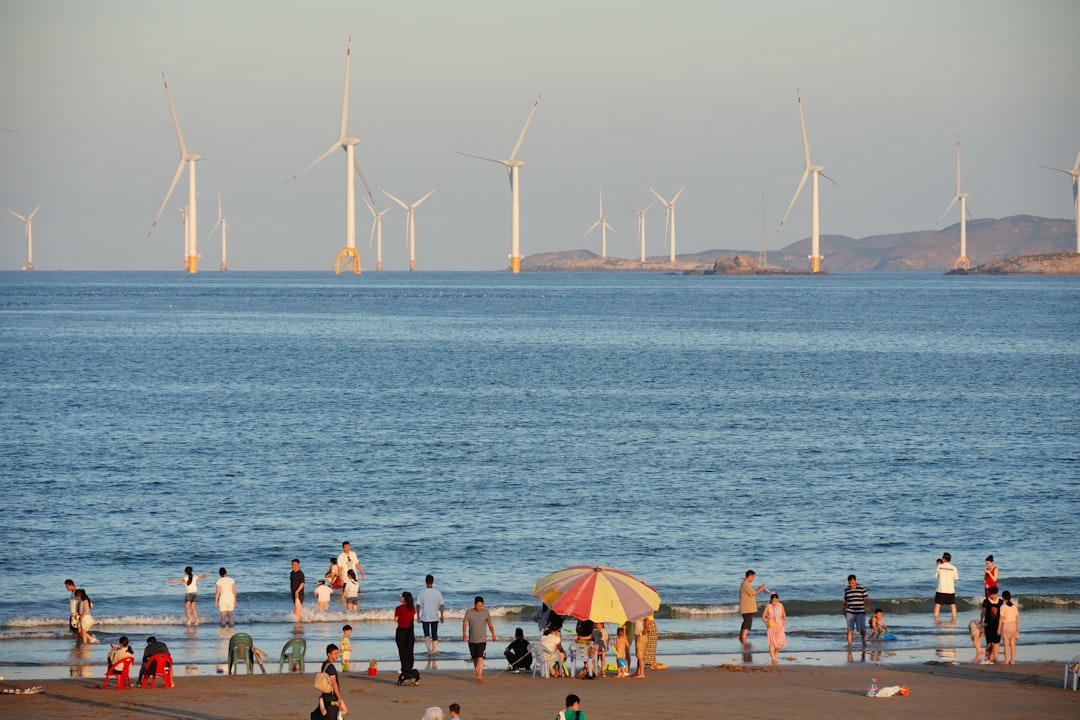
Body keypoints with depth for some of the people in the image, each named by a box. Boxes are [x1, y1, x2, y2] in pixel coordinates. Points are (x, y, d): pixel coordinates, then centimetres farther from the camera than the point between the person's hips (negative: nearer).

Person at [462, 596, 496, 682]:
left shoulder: (486, 613, 0)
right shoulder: (469, 612, -1)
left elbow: (490, 624, 14)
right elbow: (465, 623, -8)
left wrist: (493, 635, 22)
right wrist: (464, 635, -23)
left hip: (482, 640, -2)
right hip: (471, 640, 2)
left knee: (480, 658, -15)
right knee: (474, 658, 10)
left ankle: (479, 676, -21)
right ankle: (478, 673, 27)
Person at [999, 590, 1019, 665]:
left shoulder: (1003, 607, -12)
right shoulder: (1014, 606, 2)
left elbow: (1001, 618, -11)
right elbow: (1017, 618, 4)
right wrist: (1017, 628, 11)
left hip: (1006, 625, -5)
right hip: (1013, 625, 5)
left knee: (1006, 644, -1)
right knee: (1013, 644, 8)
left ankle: (1006, 661, -1)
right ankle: (1012, 660, 9)